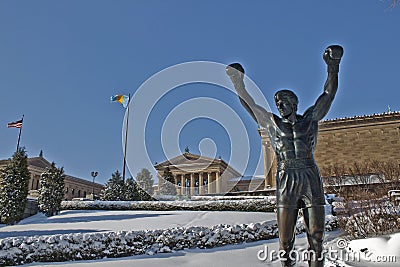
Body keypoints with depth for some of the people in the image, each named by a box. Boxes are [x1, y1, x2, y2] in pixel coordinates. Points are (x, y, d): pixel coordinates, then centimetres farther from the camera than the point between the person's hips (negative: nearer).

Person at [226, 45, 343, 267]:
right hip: (286, 182, 0)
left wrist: (332, 67, 3)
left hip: (312, 180, 1)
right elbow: (249, 104, 15)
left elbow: (328, 94, 13)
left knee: (316, 238, 2)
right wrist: (238, 82, 13)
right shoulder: (272, 123, 14)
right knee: (285, 241, -1)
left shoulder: (310, 118, 14)